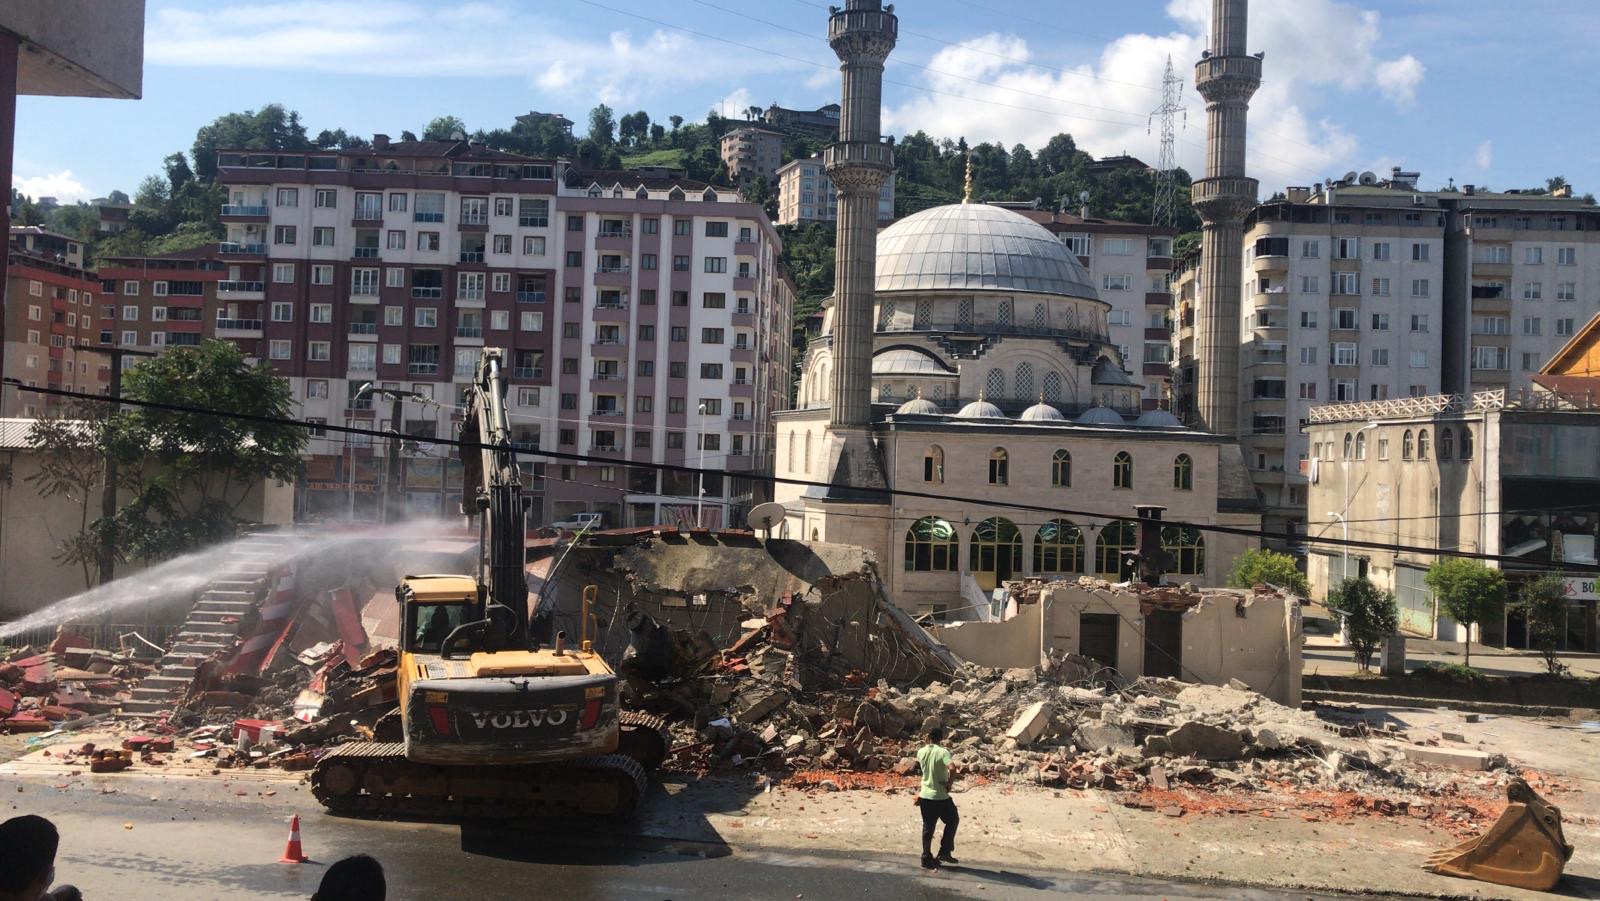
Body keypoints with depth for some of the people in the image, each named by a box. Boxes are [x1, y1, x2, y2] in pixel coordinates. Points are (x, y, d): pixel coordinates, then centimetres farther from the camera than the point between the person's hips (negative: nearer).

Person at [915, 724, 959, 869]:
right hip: (940, 797, -5)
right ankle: (944, 852, 15)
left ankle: (926, 859, 15)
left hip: (925, 796, 5)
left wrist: (927, 744, 18)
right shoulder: (943, 752, -16)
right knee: (952, 820, 19)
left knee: (928, 828, 14)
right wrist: (949, 784, -16)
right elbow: (952, 768, -32)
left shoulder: (921, 751, 0)